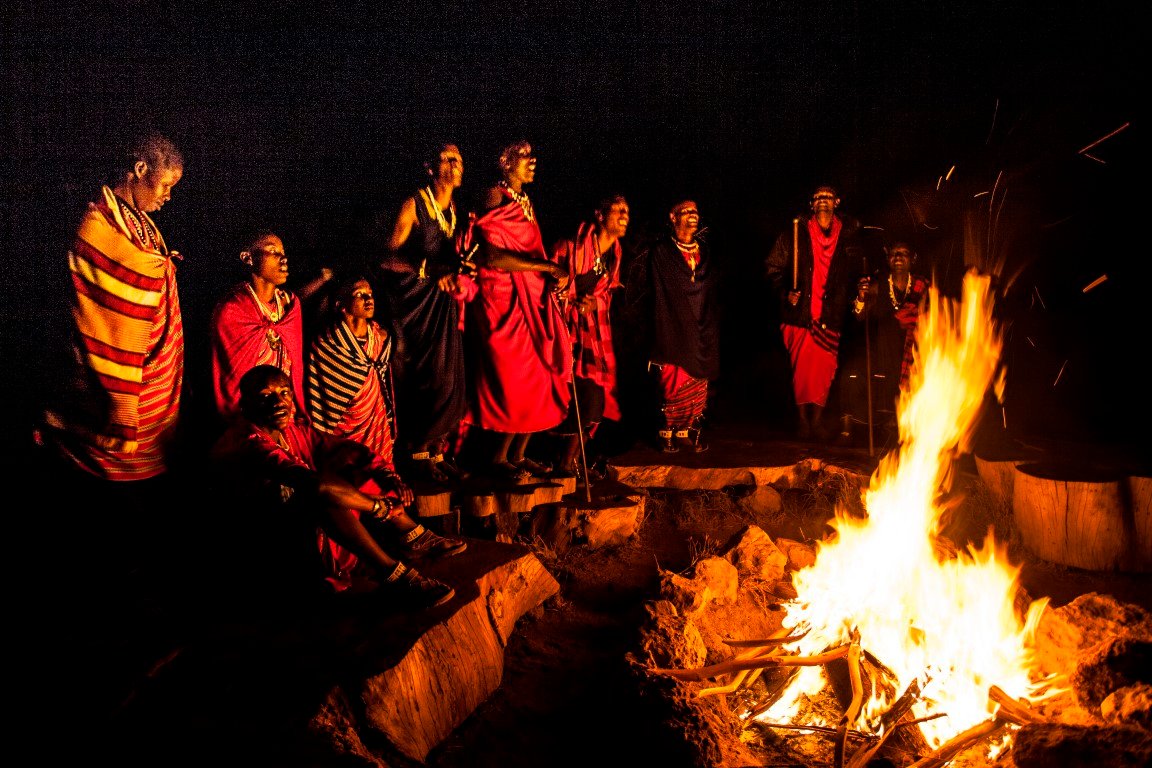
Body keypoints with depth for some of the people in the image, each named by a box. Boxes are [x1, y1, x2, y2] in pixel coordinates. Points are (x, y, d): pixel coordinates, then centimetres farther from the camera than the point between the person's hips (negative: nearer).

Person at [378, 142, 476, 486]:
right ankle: (418, 451, 1)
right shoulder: (414, 205, -6)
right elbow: (391, 257, -11)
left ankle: (437, 449, 9)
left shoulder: (455, 210, 14)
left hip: (444, 300, 6)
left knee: (448, 376, 2)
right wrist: (431, 273, -17)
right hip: (417, 298, -6)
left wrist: (457, 276, 1)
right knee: (429, 374, -9)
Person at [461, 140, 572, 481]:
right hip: (503, 298, -8)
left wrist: (553, 276, -2)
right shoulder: (494, 198, -7)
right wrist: (548, 267, -19)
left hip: (532, 299, 8)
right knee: (518, 380, -8)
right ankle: (498, 457, 5)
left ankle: (518, 455, 12)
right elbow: (493, 256, -20)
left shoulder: (526, 203, 18)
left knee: (540, 377, 4)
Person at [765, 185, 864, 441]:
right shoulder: (795, 235, 6)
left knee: (825, 369, -1)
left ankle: (817, 419, 9)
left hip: (831, 315, 1)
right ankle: (802, 419, 8)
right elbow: (773, 267, 7)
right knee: (802, 368, -3)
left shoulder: (849, 236, 10)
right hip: (801, 313, -1)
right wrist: (785, 293, -5)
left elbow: (857, 272, 16)